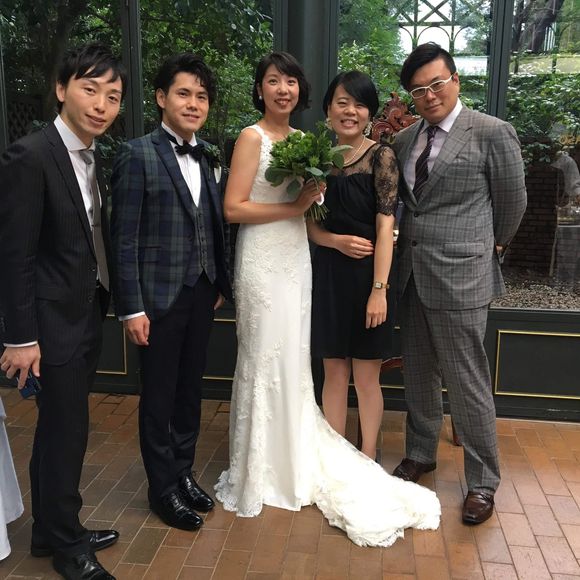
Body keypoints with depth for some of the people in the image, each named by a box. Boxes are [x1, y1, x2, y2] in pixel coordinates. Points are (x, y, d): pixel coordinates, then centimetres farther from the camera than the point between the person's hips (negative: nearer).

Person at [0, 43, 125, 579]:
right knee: (65, 431, 4)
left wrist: (104, 304, 12)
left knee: (60, 429, 19)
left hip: (87, 315, 8)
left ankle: (51, 530, 36)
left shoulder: (94, 158, 9)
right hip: (55, 320, -8)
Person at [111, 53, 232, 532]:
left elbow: (215, 227, 11)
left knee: (190, 389, 17)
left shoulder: (207, 157, 8)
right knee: (159, 396, 9)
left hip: (202, 293, 5)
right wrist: (132, 307, -14)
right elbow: (124, 238, -12)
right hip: (160, 296, -5)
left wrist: (221, 284, 9)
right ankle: (163, 488, 27)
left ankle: (184, 473, 35)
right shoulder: (138, 155, -9)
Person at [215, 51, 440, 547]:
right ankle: (260, 472, 20)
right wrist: (294, 207, -16)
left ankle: (291, 458, 30)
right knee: (265, 360, 2)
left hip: (297, 259, 7)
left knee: (294, 360, 13)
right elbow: (233, 208, -15)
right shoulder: (252, 138, -8)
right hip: (263, 260, -6)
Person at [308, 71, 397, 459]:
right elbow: (310, 223, 9)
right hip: (328, 275, 4)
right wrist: (337, 241, -12)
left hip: (366, 274, -4)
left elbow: (385, 227, -12)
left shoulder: (381, 157, -6)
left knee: (366, 376, 7)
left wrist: (379, 289, -18)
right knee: (334, 373, 12)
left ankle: (367, 459, 25)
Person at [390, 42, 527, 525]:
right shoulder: (404, 139, 9)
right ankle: (420, 453, 37)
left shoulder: (493, 133, -6)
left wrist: (493, 246, 13)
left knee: (467, 382, 2)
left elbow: (513, 201, 3)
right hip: (411, 274, 6)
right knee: (418, 375, 17)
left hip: (460, 277, -5)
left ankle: (482, 481, 19)